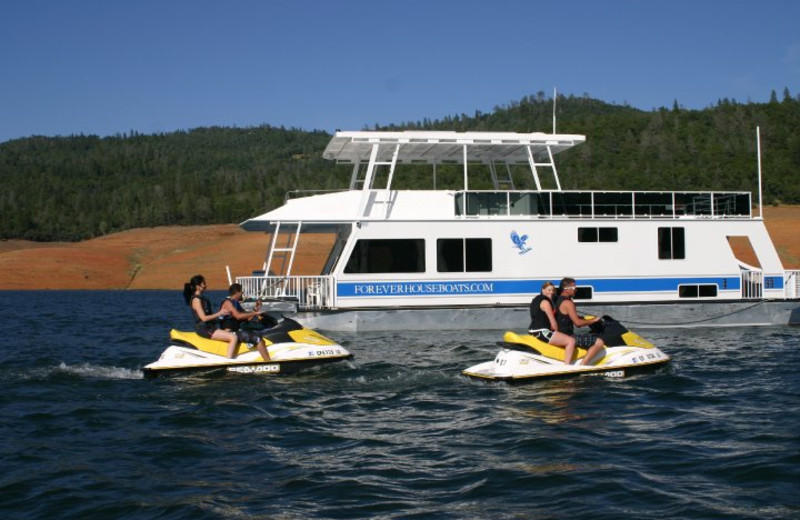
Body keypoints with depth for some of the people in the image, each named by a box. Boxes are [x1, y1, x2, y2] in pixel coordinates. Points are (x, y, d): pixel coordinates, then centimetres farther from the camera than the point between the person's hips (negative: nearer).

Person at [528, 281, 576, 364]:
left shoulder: (536, 299, 16)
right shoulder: (545, 302, -14)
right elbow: (553, 323, -16)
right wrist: (557, 333, 0)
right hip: (542, 332, -11)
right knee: (571, 341, -19)